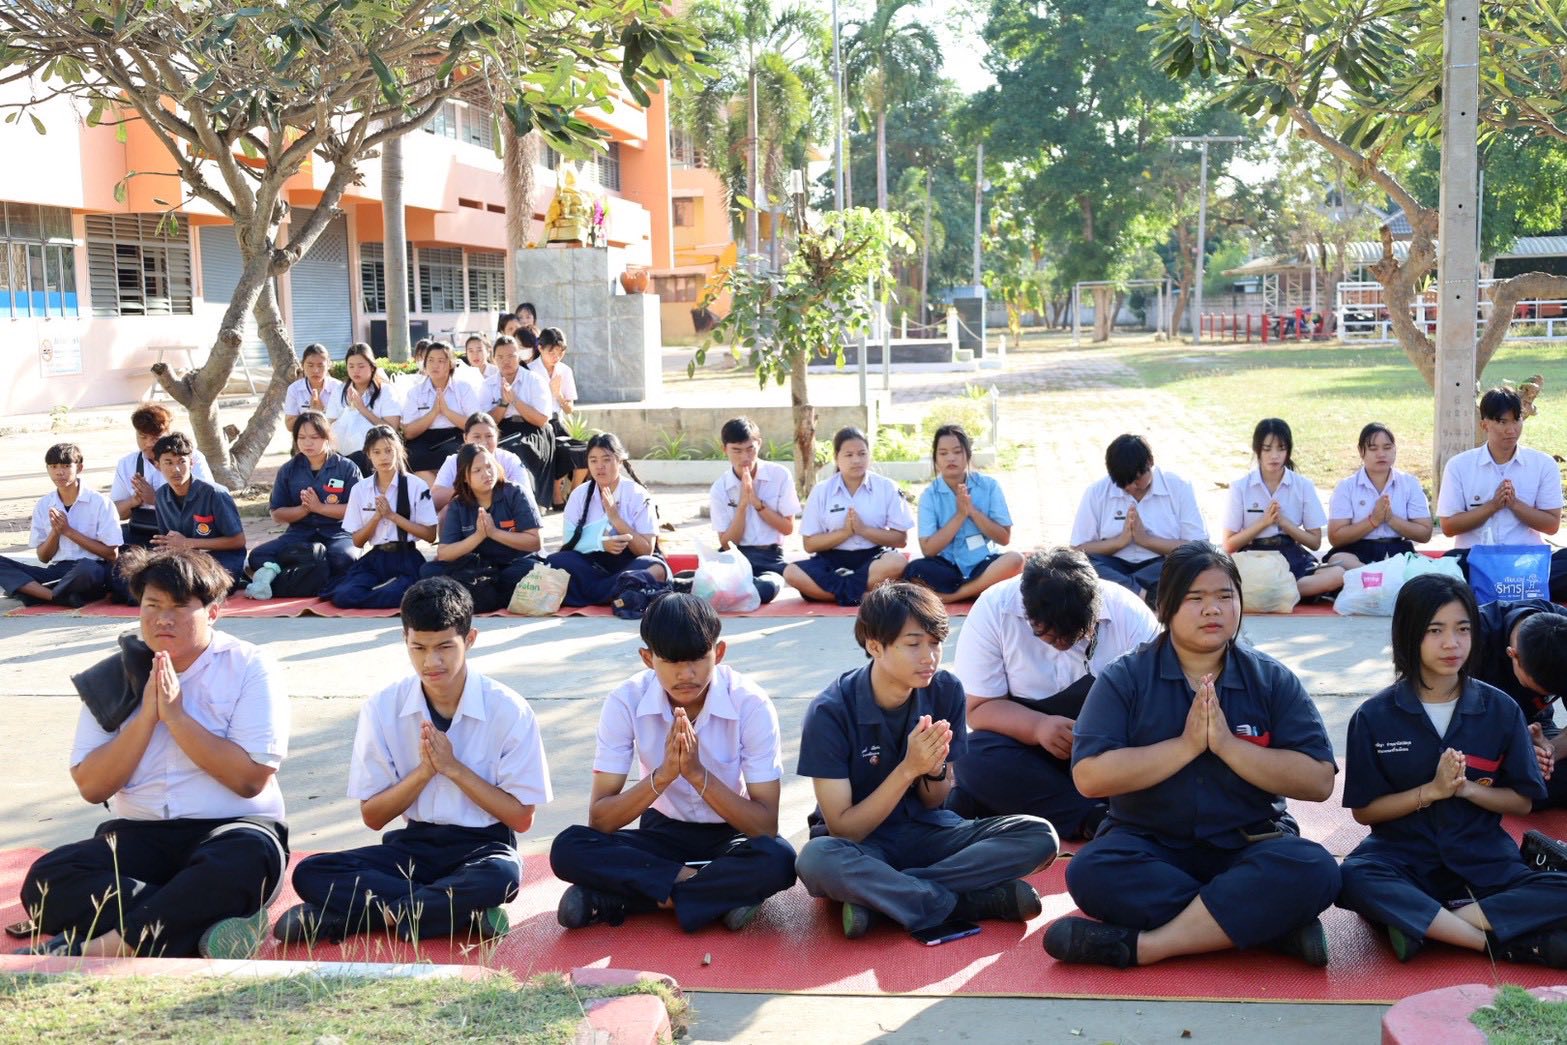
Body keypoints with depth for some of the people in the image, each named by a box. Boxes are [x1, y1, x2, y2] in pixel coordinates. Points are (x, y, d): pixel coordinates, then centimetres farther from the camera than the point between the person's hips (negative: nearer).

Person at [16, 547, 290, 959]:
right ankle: (205, 927, -31)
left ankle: (96, 949, -32)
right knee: (46, 879, -26)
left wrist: (175, 715, -13)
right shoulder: (114, 679, 8)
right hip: (139, 834, 3)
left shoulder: (250, 668, -2)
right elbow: (91, 786, 1)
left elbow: (250, 779, -11)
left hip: (230, 829, -3)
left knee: (247, 860, -39)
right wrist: (146, 715, -10)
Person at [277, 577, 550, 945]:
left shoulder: (508, 710, -10)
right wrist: (424, 770, -17)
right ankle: (463, 912, -22)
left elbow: (521, 817, -7)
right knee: (310, 874, -21)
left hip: (482, 845, -2)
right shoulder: (382, 709, -4)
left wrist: (452, 766, -16)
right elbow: (372, 815, 1)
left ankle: (341, 917, -23)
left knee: (503, 875, -39)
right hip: (413, 845, 3)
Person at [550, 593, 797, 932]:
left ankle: (610, 900, -24)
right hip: (663, 833, 1)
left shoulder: (751, 704, -20)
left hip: (730, 837, -1)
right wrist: (662, 775, -33)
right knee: (568, 849, -26)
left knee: (778, 860, -35)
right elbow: (599, 821, -17)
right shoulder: (626, 701, -16)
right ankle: (724, 892, -21)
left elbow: (766, 827, -21)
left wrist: (697, 773, -34)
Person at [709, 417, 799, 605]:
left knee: (766, 588, -38)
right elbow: (726, 543, 0)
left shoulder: (780, 476, 0)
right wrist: (742, 504, -12)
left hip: (769, 557, 1)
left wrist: (757, 502, -11)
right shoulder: (719, 489, 2)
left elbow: (788, 528, 1)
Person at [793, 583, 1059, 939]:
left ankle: (877, 896, -22)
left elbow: (934, 803, 4)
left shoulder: (946, 691, -6)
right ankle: (971, 902, -23)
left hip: (926, 831, 5)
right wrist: (908, 768, -26)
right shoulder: (830, 712, -17)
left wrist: (934, 768, -20)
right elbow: (842, 829, -17)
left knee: (1039, 836, -19)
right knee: (817, 858, -40)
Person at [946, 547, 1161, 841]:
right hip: (1025, 737, 0)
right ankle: (1095, 820, -29)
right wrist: (1038, 726, -32)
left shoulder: (1131, 614, -14)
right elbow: (977, 708, -14)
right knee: (974, 758, -31)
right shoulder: (993, 610, -15)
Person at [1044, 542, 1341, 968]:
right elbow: (1089, 776, -14)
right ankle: (1274, 924, -25)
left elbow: (1319, 781, -7)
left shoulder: (1272, 679, 2)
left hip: (1249, 847, 1)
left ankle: (1143, 945, -28)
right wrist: (1186, 745, -17)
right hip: (1150, 845, 0)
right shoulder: (1125, 678, -2)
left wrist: (1227, 745, -16)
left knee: (1313, 871, -30)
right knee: (1091, 871, -32)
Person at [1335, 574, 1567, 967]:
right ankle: (1511, 944, -32)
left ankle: (1424, 924, -27)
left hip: (1483, 857, 2)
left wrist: (1468, 789, -12)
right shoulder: (1374, 717, -3)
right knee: (1353, 879, -36)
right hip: (1404, 857, -1)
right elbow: (1363, 810, -1)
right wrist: (1431, 791, -14)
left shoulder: (1501, 710, 2)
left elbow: (1523, 801, 7)